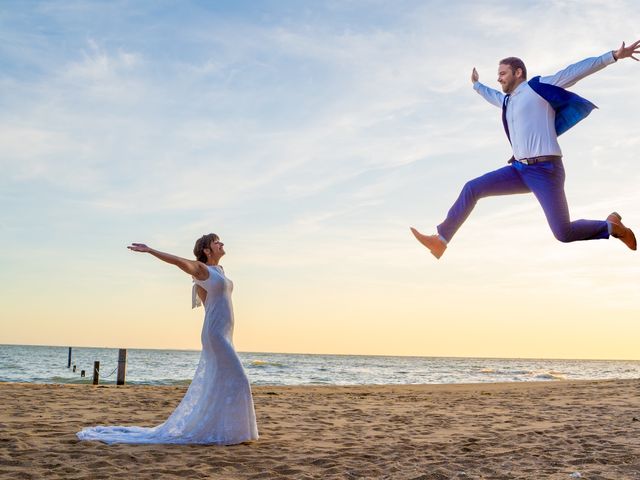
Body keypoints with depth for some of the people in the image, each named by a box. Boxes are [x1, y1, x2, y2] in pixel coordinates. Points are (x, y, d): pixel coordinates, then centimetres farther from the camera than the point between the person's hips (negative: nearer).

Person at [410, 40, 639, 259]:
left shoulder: (538, 87, 1)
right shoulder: (507, 100, 22)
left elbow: (575, 71, -4)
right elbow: (493, 96, 46)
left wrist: (613, 56, -10)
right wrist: (477, 85, 64)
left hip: (544, 169, -7)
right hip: (520, 169, 8)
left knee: (564, 234, -13)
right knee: (472, 189, -2)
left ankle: (611, 225, 13)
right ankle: (441, 240, 2)